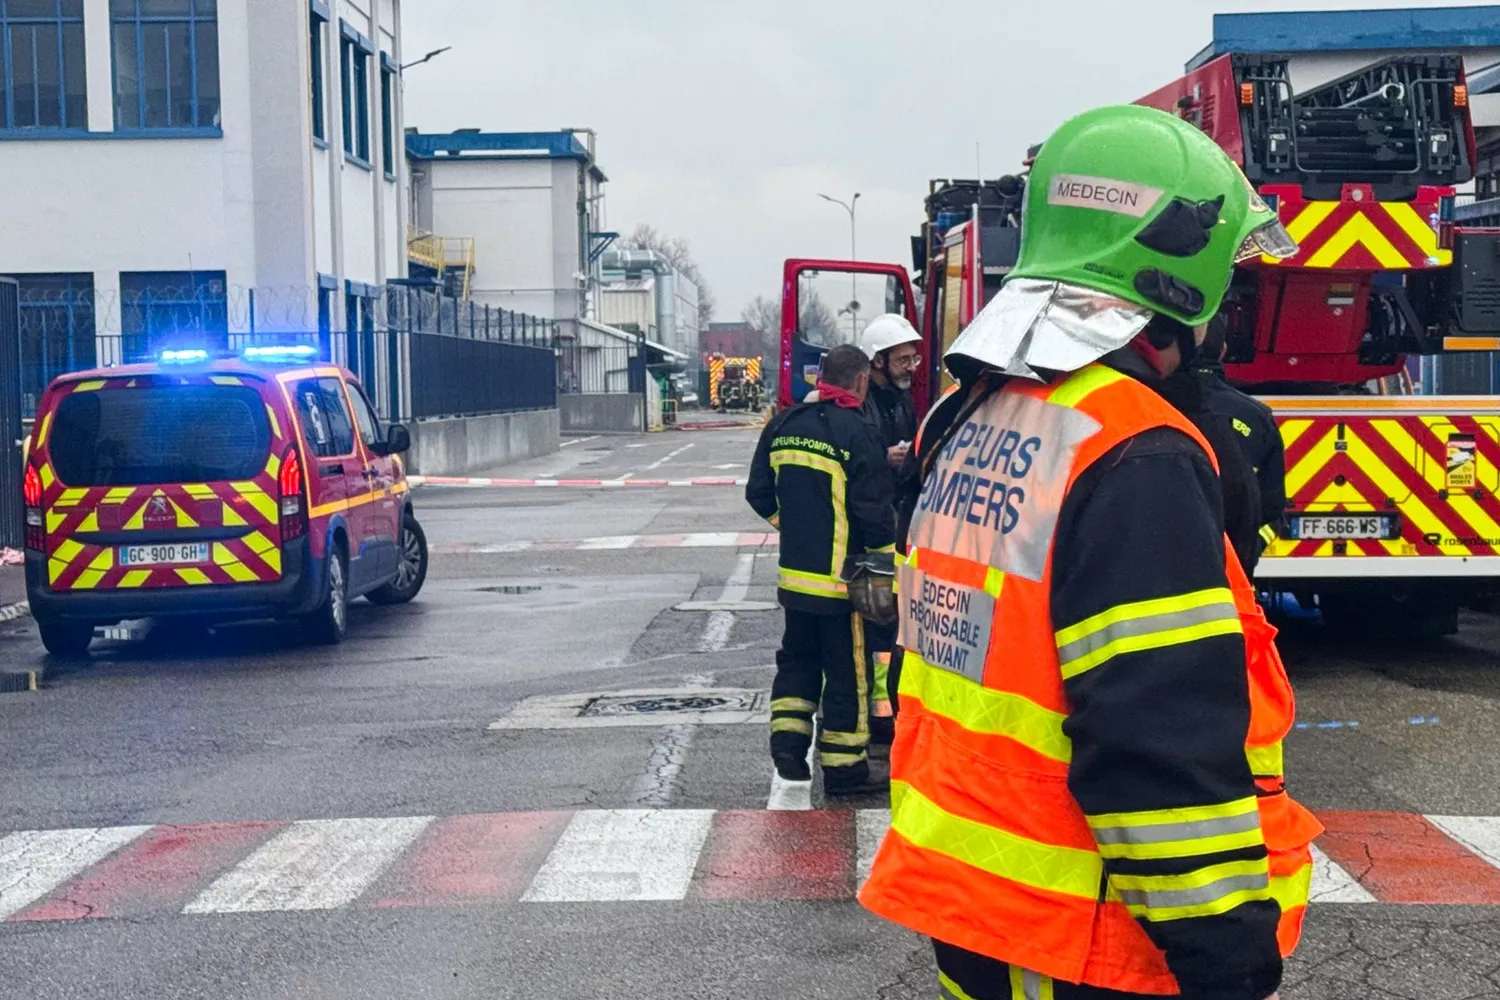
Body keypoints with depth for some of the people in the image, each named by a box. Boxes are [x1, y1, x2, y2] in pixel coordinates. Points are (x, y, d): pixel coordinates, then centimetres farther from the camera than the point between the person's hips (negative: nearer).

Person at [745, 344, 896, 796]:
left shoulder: (783, 425, 5)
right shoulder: (856, 433, -15)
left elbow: (759, 493, 12)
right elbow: (874, 512, -14)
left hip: (793, 573, 6)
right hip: (841, 577, -6)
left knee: (797, 659, 22)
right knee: (848, 673, 4)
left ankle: (787, 740, 13)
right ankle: (844, 768, 10)